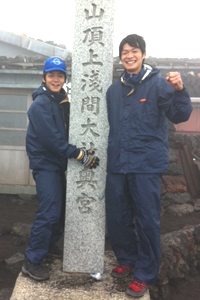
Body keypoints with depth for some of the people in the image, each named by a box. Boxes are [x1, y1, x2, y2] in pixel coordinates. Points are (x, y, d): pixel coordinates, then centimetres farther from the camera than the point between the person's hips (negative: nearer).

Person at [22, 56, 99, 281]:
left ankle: (49, 245, 33)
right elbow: (51, 138, -23)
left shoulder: (62, 101, 11)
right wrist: (79, 154, -24)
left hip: (58, 163, 9)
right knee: (49, 212, -12)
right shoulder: (41, 104, -15)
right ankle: (32, 261, -1)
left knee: (61, 208, 15)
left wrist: (82, 151, -2)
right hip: (45, 163, -8)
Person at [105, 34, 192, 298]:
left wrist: (179, 91, -32)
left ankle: (145, 274, 19)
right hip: (117, 164, 5)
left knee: (147, 221, 2)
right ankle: (127, 260, 35)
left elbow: (179, 116, -14)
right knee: (116, 219, 12)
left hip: (147, 164, -5)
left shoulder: (158, 84, -2)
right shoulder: (114, 90, 13)